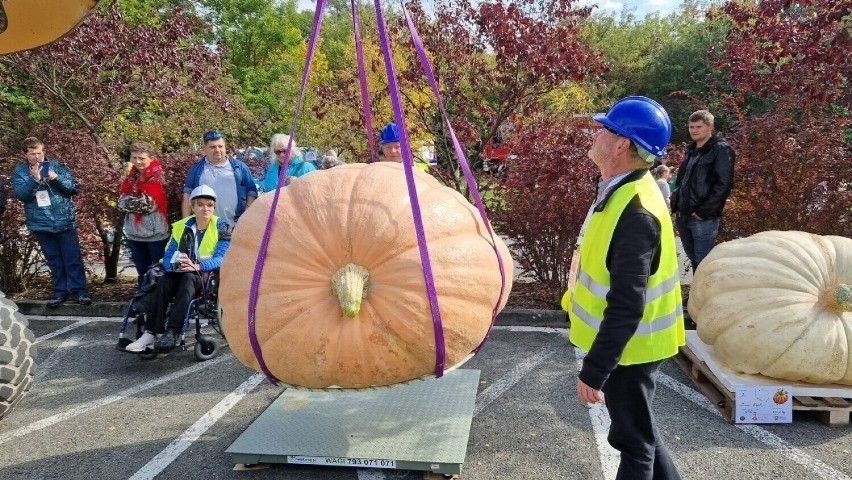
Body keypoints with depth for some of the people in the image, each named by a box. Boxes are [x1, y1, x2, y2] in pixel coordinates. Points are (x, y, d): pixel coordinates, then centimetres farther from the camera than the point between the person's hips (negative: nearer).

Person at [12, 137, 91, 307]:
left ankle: (79, 290, 7)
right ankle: (60, 292, 18)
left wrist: (57, 179, -18)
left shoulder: (57, 166, 1)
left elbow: (74, 188, -1)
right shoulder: (20, 171, 4)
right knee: (54, 261, 10)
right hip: (41, 224, 2)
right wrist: (34, 179, -23)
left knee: (73, 258, 1)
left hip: (65, 221, -1)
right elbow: (20, 194, -9)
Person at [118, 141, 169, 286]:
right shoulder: (131, 176, 11)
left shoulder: (158, 177, -8)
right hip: (134, 233, 6)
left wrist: (131, 202, -5)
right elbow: (122, 201, 2)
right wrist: (140, 202, -12)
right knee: (142, 271, 16)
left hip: (155, 233, -6)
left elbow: (150, 204, -16)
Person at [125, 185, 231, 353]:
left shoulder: (221, 226, -3)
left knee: (188, 277, -35)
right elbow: (167, 258, 3)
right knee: (165, 281, -28)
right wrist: (175, 265, -22)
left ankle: (172, 333, -41)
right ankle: (150, 334, -33)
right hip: (184, 275, 4)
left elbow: (221, 258, -16)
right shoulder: (181, 227, 9)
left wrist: (197, 266, -34)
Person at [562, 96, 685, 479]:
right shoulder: (622, 190, 2)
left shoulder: (635, 213, -29)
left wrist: (593, 370, -25)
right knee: (635, 428, 25)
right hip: (619, 341, 9)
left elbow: (626, 307, -29)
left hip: (625, 347, -9)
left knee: (633, 440, 10)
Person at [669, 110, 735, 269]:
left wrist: (703, 211, -17)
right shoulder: (691, 150, 18)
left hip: (703, 219, -8)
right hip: (683, 216, 8)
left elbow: (724, 184, -15)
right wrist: (675, 204, 12)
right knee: (693, 260, 17)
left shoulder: (721, 150, -6)